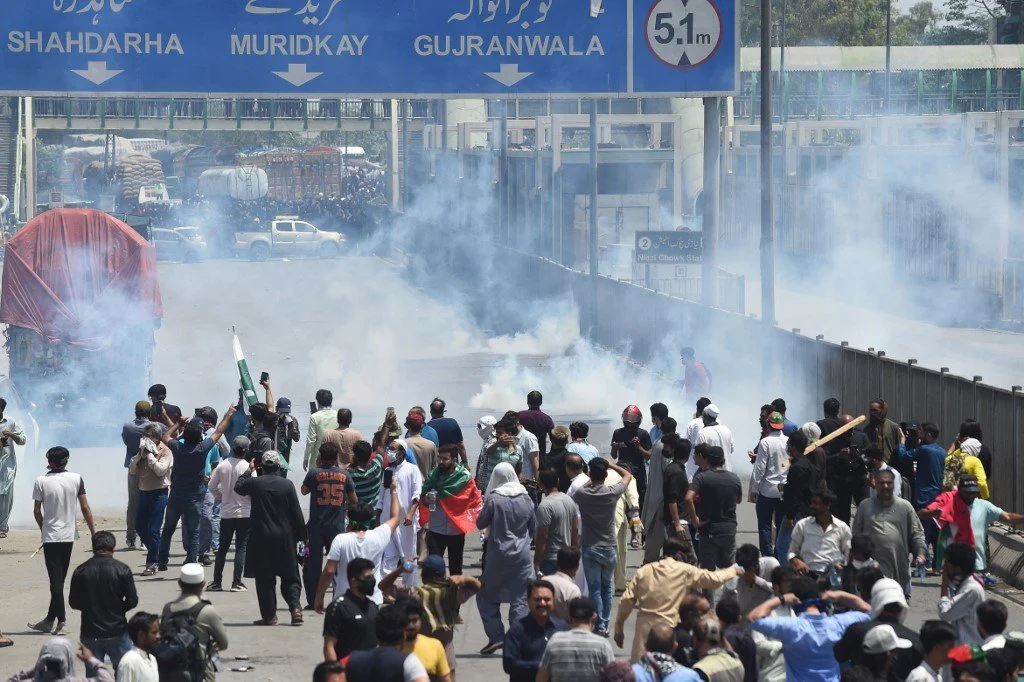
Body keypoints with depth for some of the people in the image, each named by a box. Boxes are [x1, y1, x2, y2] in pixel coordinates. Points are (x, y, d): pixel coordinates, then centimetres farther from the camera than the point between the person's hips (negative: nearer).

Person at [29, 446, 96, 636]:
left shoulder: (41, 481, -8)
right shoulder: (76, 479, -3)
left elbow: (37, 511, -4)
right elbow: (85, 508, -2)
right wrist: (93, 532, 5)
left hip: (50, 536, -3)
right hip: (69, 535, 3)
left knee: (56, 579, -1)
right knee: (60, 579, 11)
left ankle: (60, 620, -7)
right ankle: (50, 620, 18)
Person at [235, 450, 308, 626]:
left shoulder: (254, 483, -7)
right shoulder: (287, 485, -6)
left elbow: (238, 487, 16)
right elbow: (297, 514, -2)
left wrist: (249, 471, 28)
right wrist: (302, 537, 6)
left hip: (261, 538, -1)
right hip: (284, 538, 1)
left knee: (264, 579, 5)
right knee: (289, 577, 10)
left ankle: (269, 615, 4)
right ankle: (295, 608, -7)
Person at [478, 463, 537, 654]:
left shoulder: (494, 499, -12)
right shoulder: (526, 499, -1)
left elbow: (480, 523, -1)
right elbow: (534, 529, 9)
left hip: (498, 556, -3)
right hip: (522, 556, 3)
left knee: (486, 596, 12)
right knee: (520, 600, 6)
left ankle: (496, 636, 3)